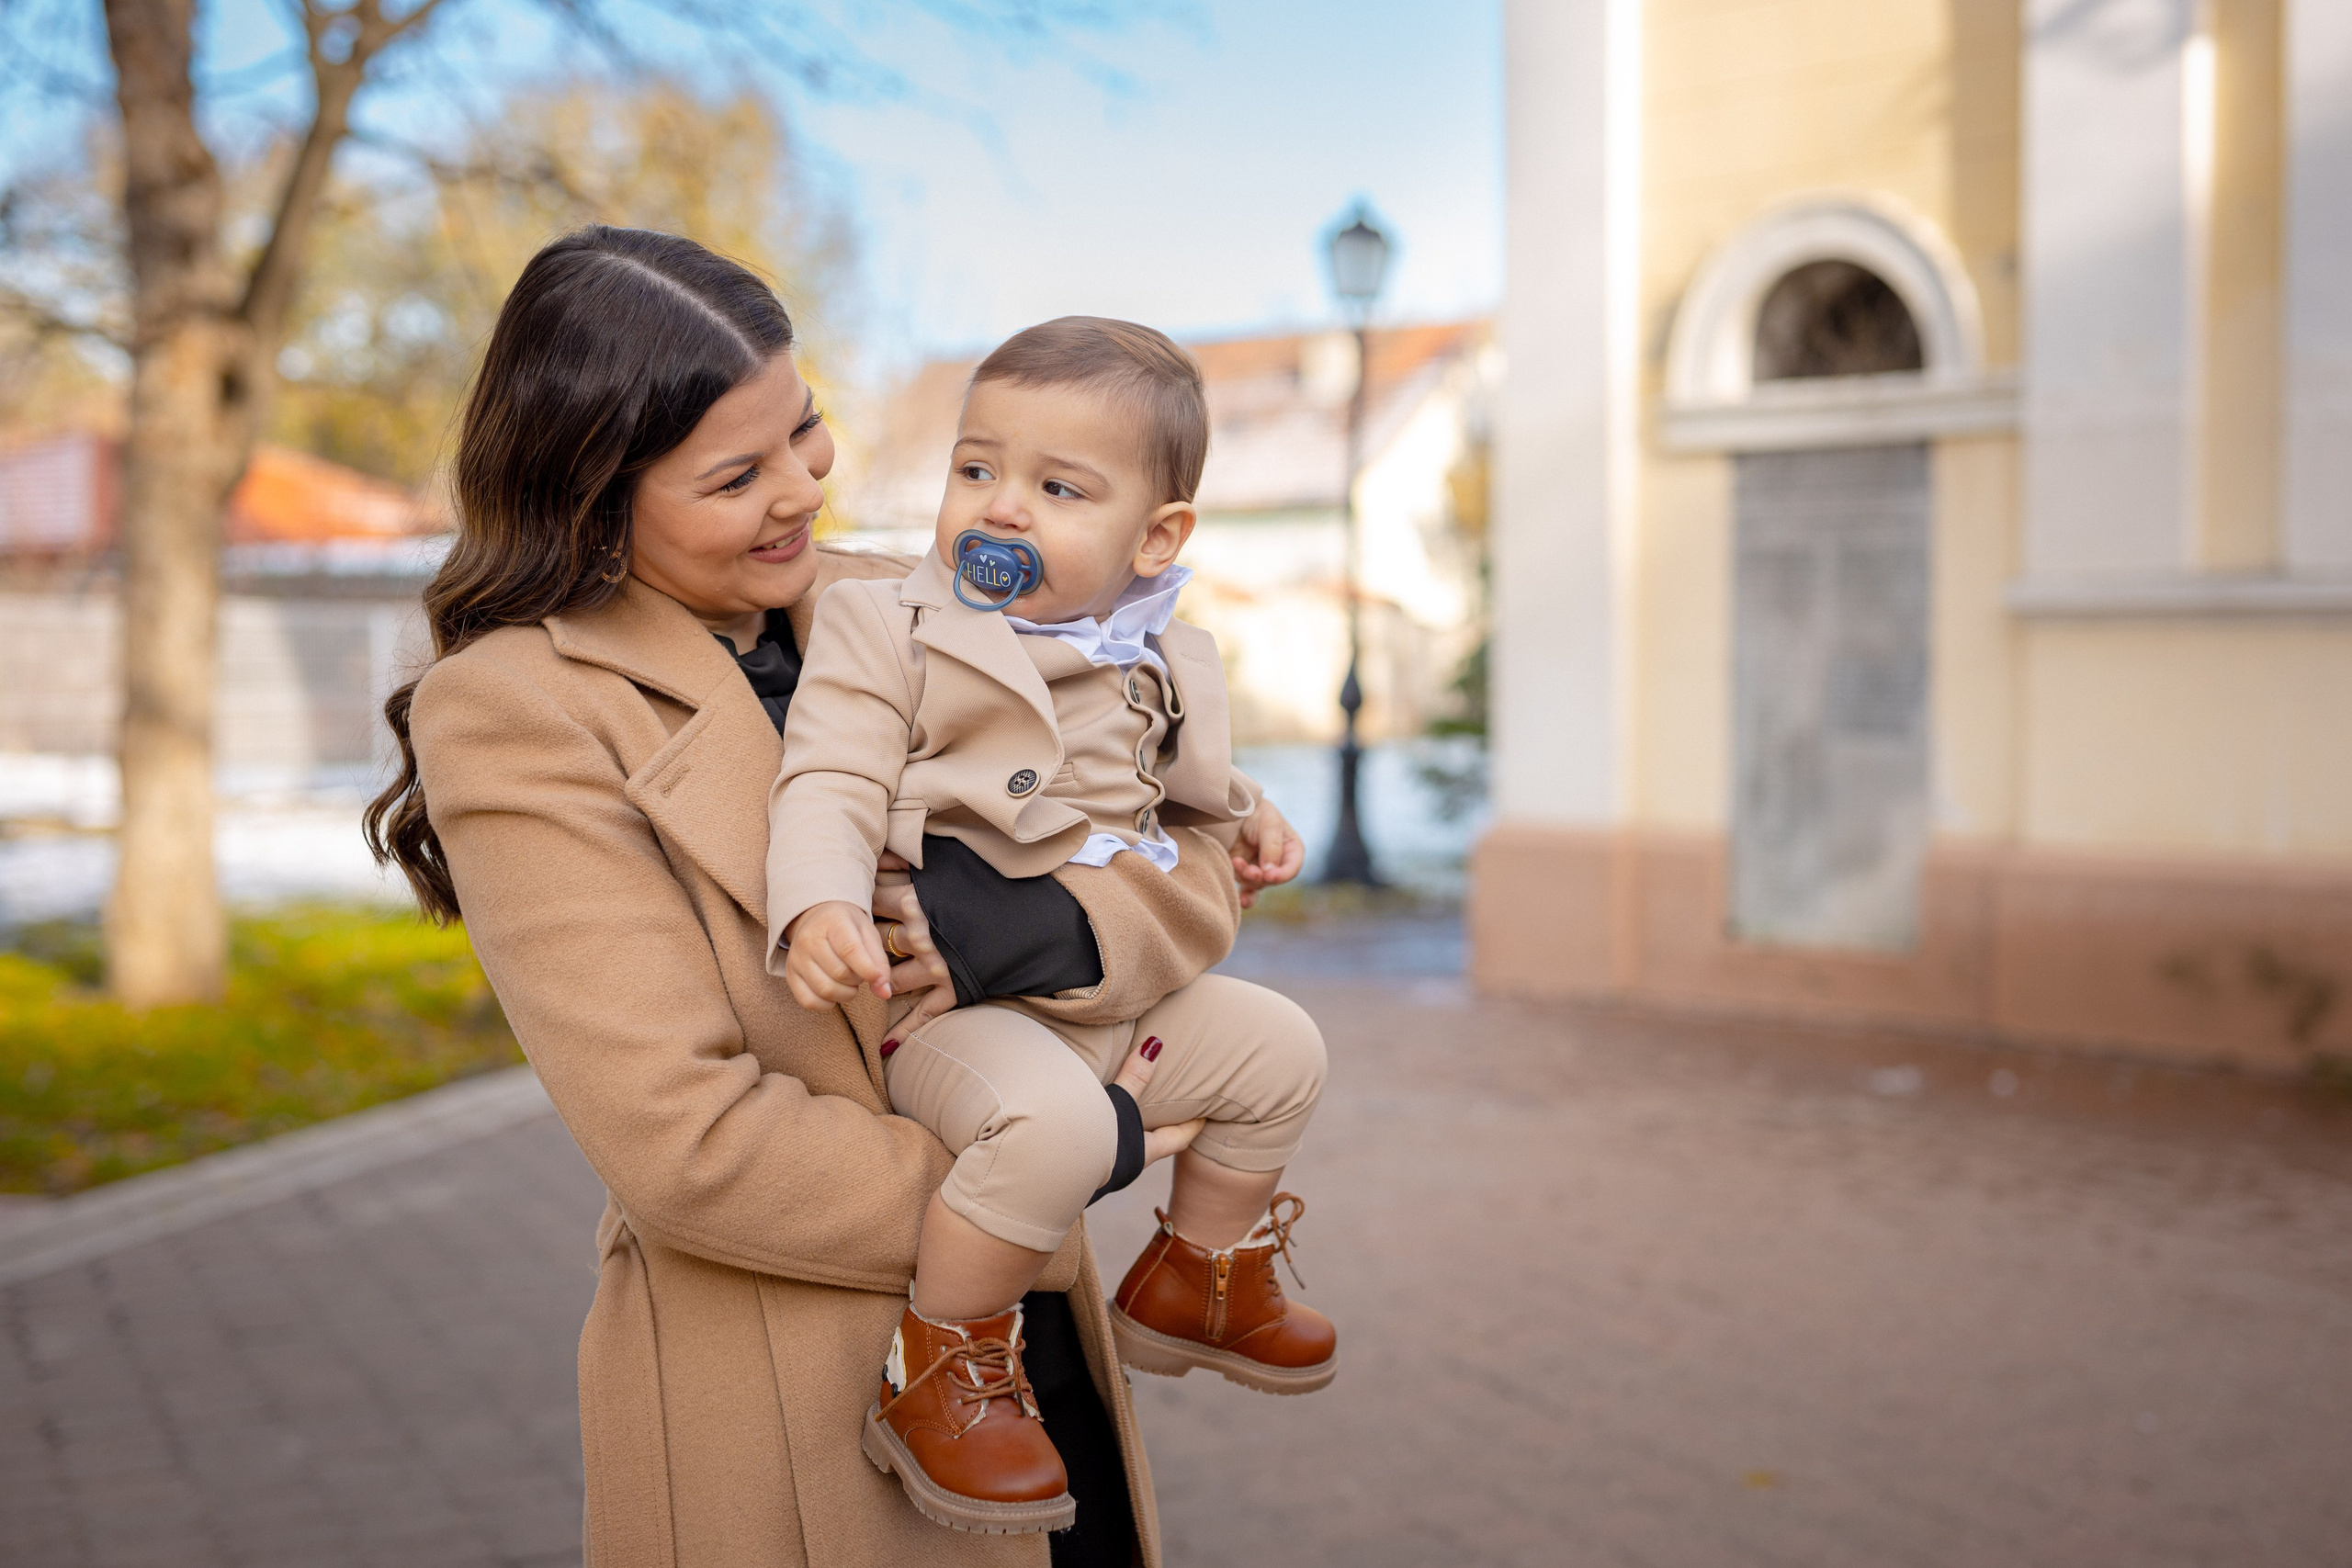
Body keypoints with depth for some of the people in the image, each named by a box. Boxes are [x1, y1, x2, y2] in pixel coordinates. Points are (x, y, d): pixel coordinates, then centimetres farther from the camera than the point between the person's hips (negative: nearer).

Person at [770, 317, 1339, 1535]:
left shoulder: (1150, 659, 11)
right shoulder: (888, 629, -9)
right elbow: (829, 788, -19)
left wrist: (1240, 813, 20)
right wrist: (819, 906, -37)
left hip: (1104, 992, 8)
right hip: (944, 1000, -7)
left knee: (1278, 1047, 15)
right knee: (1055, 1117, -36)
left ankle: (1197, 1285, 33)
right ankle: (935, 1371, -16)